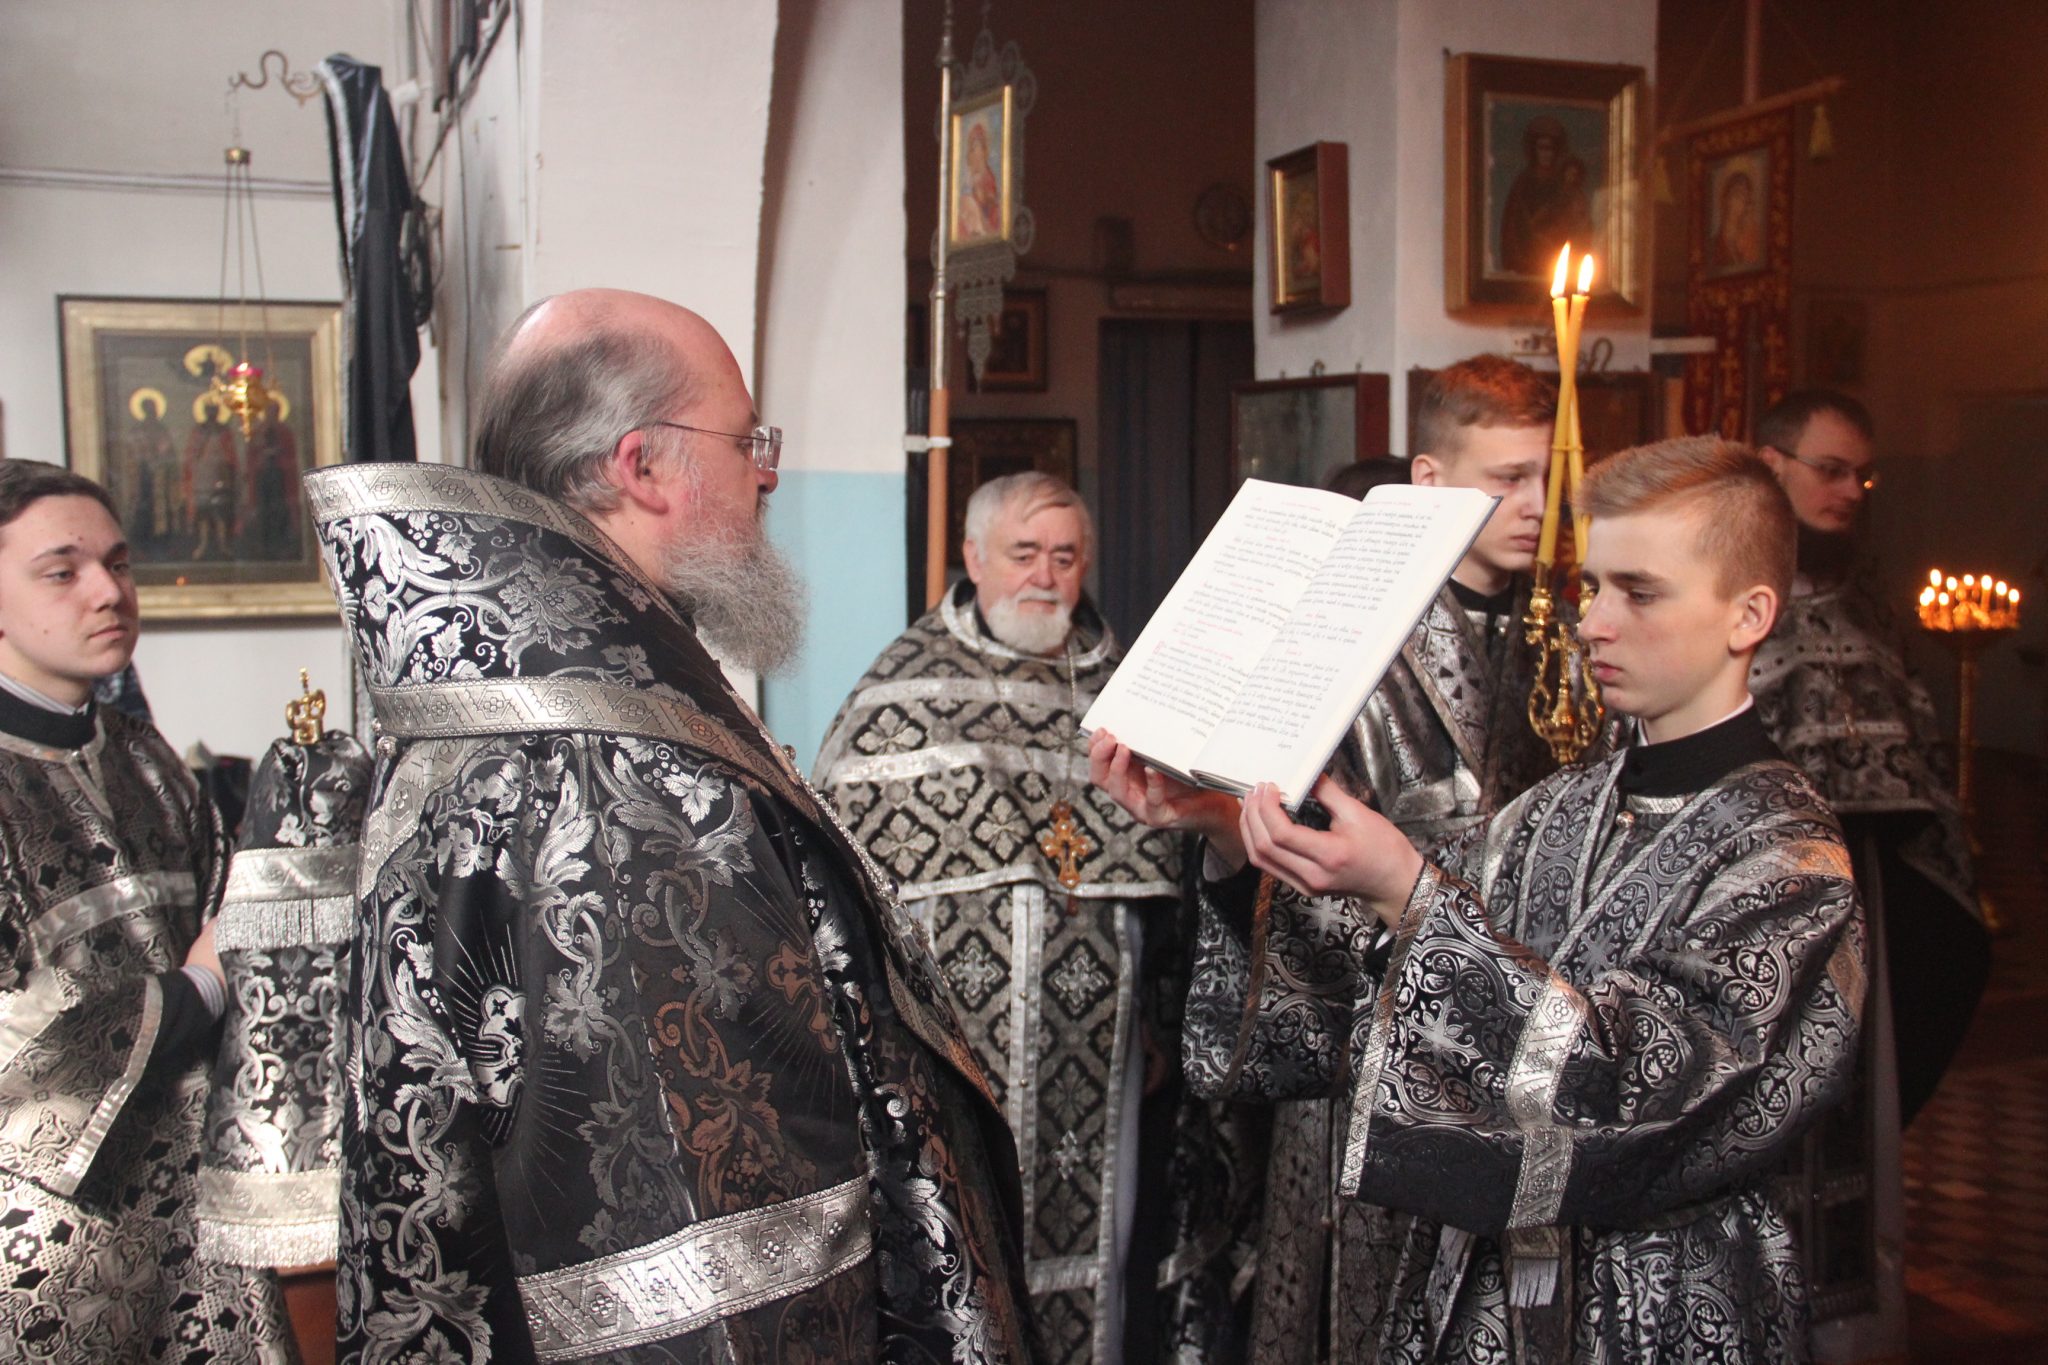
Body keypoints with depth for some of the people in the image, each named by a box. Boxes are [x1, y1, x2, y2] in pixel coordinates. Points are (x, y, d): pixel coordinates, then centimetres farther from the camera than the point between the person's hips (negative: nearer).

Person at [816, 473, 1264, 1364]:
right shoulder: (902, 695, -1)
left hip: (1094, 1059, 3)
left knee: (1093, 1240, 10)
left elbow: (1157, 875, 14)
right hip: (950, 1050, -3)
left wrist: (1158, 1025, 13)